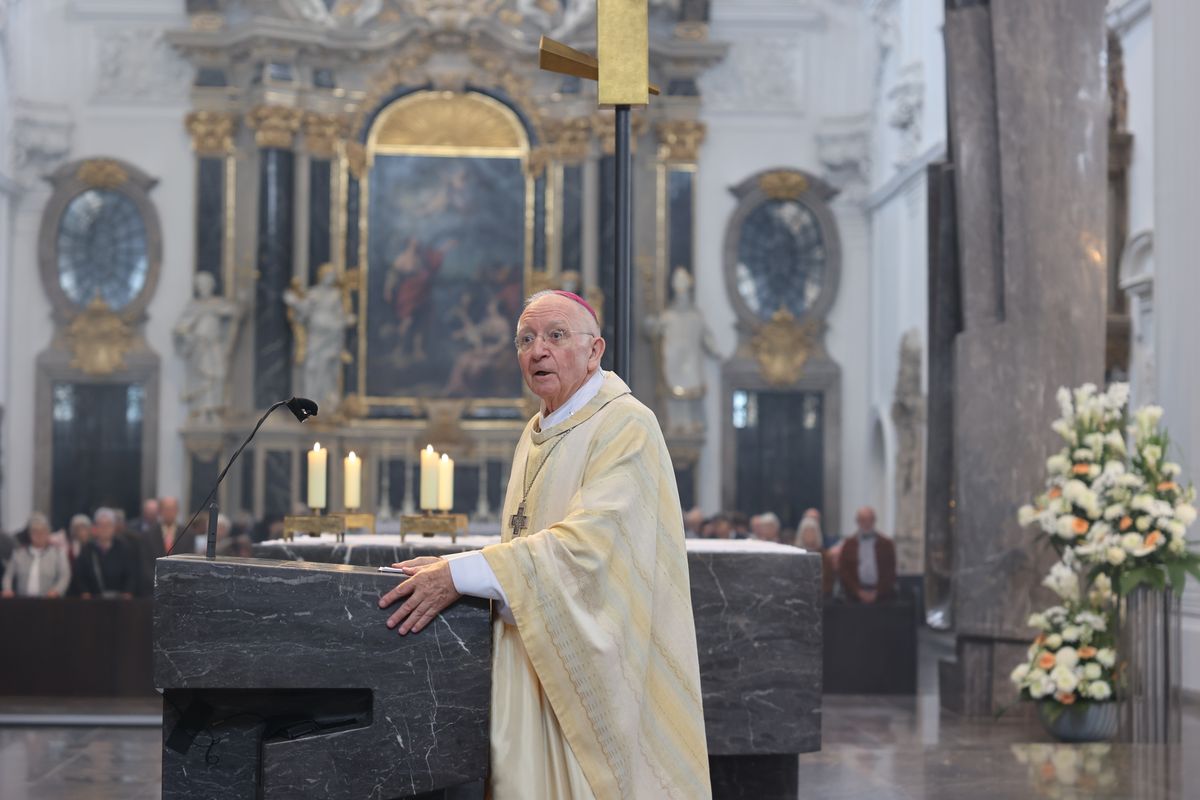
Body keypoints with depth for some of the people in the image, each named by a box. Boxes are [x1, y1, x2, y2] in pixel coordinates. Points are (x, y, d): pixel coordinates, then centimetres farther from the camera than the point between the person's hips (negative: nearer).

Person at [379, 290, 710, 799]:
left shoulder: (626, 426, -11)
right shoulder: (537, 434, 15)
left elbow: (587, 541, -23)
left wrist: (461, 575, -24)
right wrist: (447, 567, 2)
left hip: (594, 661, -7)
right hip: (535, 660, 7)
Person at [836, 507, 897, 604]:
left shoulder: (886, 544, 9)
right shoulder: (848, 545, 10)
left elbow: (890, 573, 5)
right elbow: (843, 572, 5)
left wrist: (877, 592, -7)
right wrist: (858, 591, -7)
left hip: (881, 595, 0)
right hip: (855, 597, 0)